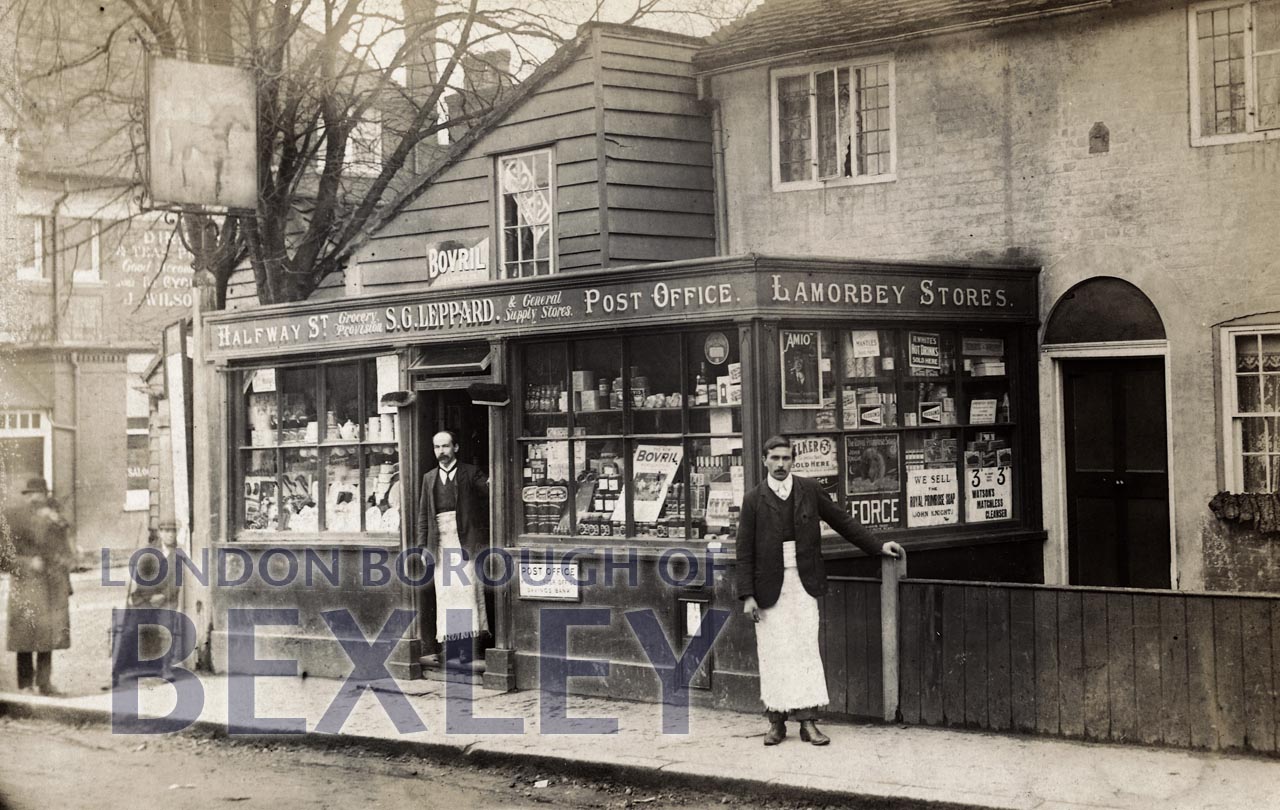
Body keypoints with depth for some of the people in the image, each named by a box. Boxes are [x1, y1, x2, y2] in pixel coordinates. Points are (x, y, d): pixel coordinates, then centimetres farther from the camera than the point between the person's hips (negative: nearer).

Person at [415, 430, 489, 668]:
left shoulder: (471, 473, 5)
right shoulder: (429, 478, 16)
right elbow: (423, 515, 15)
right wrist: (422, 546, 8)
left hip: (466, 541, -4)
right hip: (440, 541, 4)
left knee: (466, 591, -8)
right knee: (445, 594, 3)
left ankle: (467, 655, -7)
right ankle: (450, 654, 8)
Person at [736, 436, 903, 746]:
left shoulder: (810, 491, 5)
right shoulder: (753, 500, 0)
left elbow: (842, 521, 13)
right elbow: (745, 552, -1)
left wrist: (878, 546, 9)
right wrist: (747, 595, -7)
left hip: (803, 583, 1)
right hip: (770, 587, -1)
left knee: (806, 650, -1)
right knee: (772, 653, 2)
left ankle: (808, 722, 2)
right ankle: (776, 722, 11)